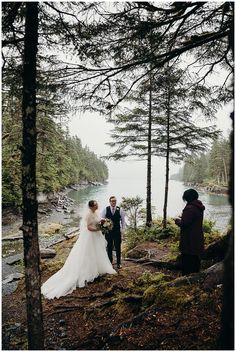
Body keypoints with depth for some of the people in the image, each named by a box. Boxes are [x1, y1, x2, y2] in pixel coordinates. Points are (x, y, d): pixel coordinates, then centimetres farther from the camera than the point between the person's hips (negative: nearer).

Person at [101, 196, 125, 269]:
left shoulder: (120, 210, -2)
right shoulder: (105, 210, -2)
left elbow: (123, 220, 6)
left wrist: (122, 229, 1)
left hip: (117, 231, 0)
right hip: (108, 231, 0)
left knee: (118, 248, 6)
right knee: (109, 247, 11)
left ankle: (118, 263, 21)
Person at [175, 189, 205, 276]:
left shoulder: (190, 208, -24)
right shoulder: (199, 208, 7)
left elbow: (184, 224, -24)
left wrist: (178, 220, -5)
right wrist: (183, 218, 12)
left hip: (189, 241, -10)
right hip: (197, 239, 10)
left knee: (187, 260, 1)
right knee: (195, 259, 21)